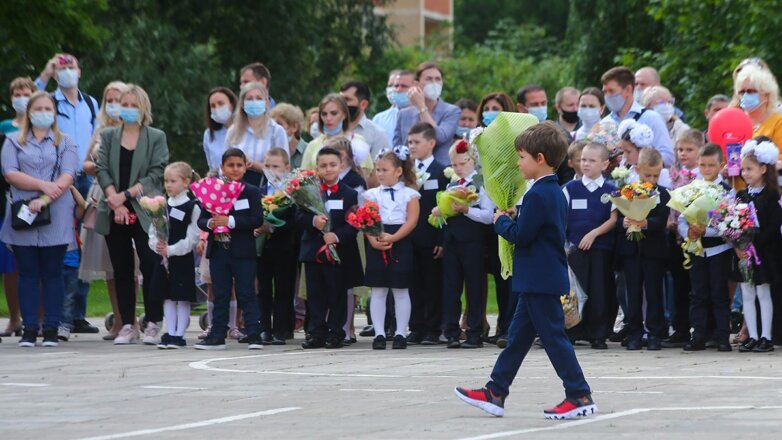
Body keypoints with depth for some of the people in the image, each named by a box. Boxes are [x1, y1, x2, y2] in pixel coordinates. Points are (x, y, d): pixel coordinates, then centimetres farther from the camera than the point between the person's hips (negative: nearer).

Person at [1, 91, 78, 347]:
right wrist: (42, 185, -14)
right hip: (23, 217, 1)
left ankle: (51, 329, 2)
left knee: (52, 273, 0)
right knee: (27, 273, 1)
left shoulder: (65, 143, 10)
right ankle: (29, 329, 2)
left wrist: (44, 200, -16)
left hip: (56, 217, -1)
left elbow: (67, 177, -3)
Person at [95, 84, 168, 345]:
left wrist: (126, 195, -13)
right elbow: (102, 170, 3)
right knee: (122, 272, 4)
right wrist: (115, 202, -10)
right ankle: (127, 326, 7)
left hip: (145, 213, -3)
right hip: (115, 214, 3)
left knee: (151, 268, -8)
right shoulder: (108, 136, 11)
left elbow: (156, 174, -4)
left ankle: (153, 324, -3)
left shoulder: (156, 138, 4)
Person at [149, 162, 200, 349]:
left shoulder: (192, 208, -8)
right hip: (164, 259, 5)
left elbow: (191, 239, -13)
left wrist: (170, 250, -17)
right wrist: (157, 246, -12)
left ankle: (179, 335, 3)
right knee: (168, 298, 8)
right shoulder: (161, 206, 8)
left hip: (183, 259, -5)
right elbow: (152, 232, 9)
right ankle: (170, 333, 13)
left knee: (182, 298, -1)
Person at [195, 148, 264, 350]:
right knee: (220, 295, 9)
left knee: (247, 294, -2)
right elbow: (201, 220, 8)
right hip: (218, 249, 3)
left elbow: (257, 220, -12)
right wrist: (209, 224, -15)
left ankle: (254, 335, 1)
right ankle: (217, 335, 13)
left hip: (243, 251, -3)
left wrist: (230, 221, -21)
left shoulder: (252, 192, -2)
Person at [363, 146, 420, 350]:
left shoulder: (409, 194, 3)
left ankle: (401, 334, 7)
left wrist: (393, 238, -17)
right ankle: (379, 334, 6)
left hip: (401, 244, -2)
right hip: (376, 246, 2)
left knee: (401, 290, 2)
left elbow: (411, 221, -6)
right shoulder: (371, 194, 9)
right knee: (378, 291, 3)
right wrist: (373, 239, -17)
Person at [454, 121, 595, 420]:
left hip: (540, 280, -10)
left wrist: (501, 221, -3)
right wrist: (511, 220, 13)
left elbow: (520, 235, -20)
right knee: (518, 335, 13)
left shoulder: (537, 195, -19)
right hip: (543, 279, 10)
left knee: (553, 335, -6)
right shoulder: (555, 192, 12)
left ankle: (580, 396, -3)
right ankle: (495, 394, 17)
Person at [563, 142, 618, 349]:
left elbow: (614, 219, -1)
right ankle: (571, 332, 4)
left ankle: (599, 335, 7)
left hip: (601, 248, 0)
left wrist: (594, 233, -12)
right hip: (575, 247, 1)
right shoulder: (570, 188, 7)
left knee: (600, 292, 0)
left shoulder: (610, 190, 5)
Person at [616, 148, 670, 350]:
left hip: (654, 251, -1)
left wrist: (646, 223, -30)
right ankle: (634, 334, 10)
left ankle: (655, 333, 8)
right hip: (631, 249, 2)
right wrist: (624, 223, -20)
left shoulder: (662, 194, 0)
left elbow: (662, 221, -11)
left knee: (654, 293, 2)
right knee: (633, 293, 5)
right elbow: (617, 218, 2)